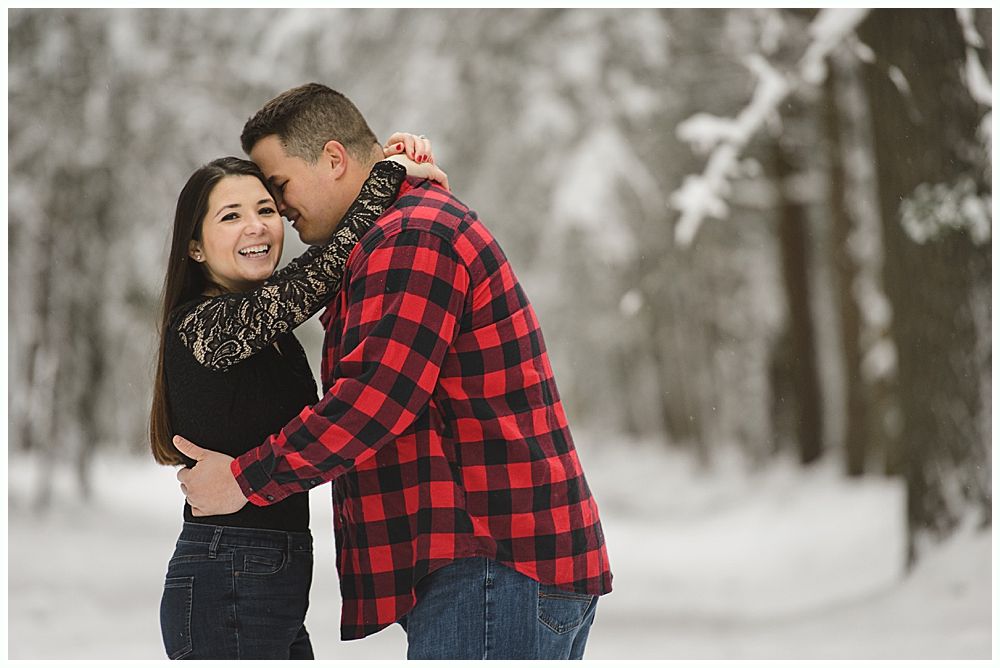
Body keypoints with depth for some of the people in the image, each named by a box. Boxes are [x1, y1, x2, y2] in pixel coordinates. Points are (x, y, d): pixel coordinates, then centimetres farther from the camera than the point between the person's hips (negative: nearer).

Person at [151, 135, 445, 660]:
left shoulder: (260, 320, 13)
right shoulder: (201, 326, -14)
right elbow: (329, 266, -20)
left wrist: (395, 166, 5)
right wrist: (389, 174, -9)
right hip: (226, 595, -9)